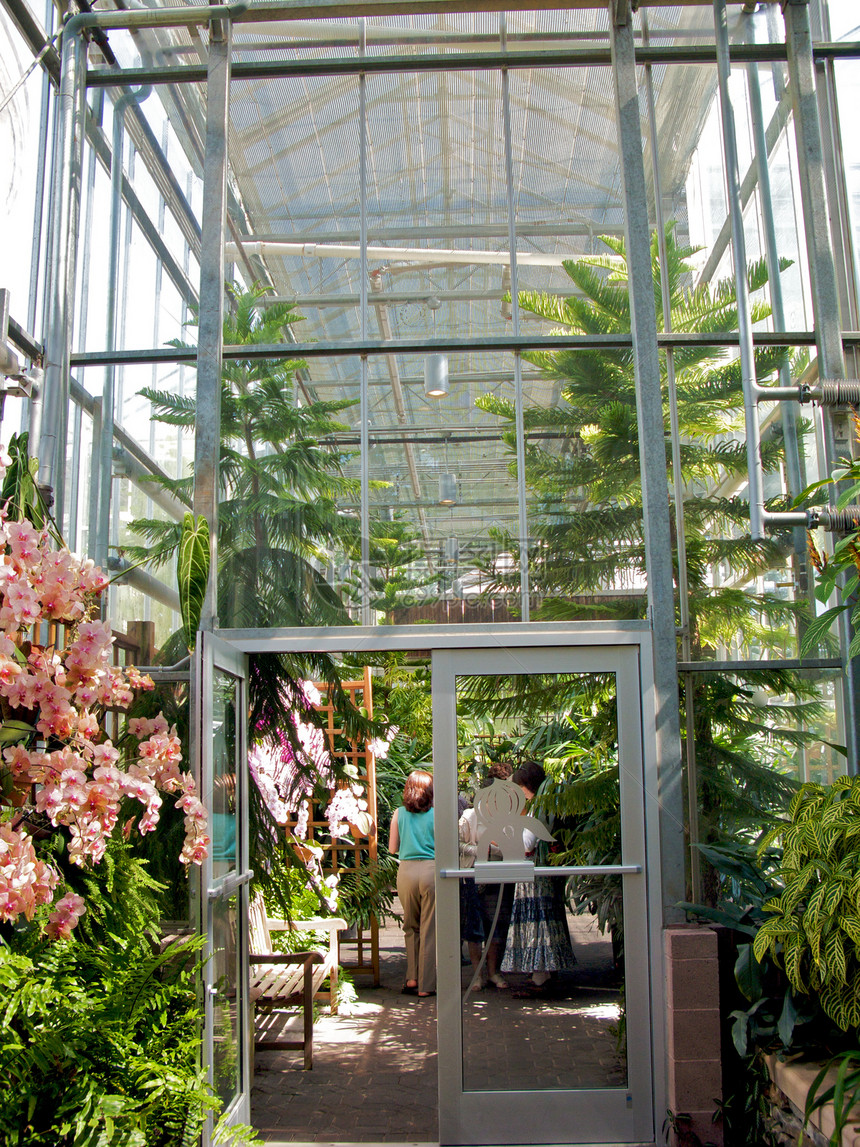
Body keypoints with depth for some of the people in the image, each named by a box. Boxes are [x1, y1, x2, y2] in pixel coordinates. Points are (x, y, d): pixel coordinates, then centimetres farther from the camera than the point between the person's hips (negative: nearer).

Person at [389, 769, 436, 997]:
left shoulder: (399, 814, 3)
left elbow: (392, 848, 9)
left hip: (406, 870, 3)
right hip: (431, 869, -3)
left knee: (411, 926, 18)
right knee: (429, 929, 4)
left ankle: (412, 978, 15)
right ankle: (426, 985, 8)